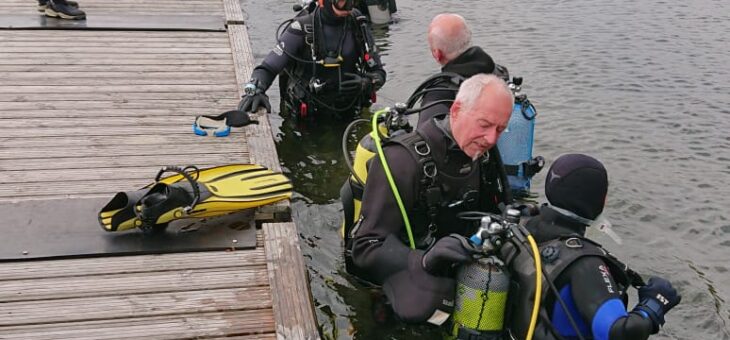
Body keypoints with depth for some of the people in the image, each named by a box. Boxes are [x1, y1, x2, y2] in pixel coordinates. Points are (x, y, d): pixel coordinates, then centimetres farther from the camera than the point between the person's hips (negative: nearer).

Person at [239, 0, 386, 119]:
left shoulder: (358, 25, -6)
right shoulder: (302, 28, -16)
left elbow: (378, 72, 1)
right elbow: (268, 67, -17)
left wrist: (366, 82, -22)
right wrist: (254, 90, -38)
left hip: (348, 113, 2)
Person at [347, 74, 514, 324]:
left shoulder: (485, 152, 2)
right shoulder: (403, 159, -20)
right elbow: (366, 247, -24)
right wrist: (424, 261, -41)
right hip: (404, 263, -8)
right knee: (424, 304, -34)